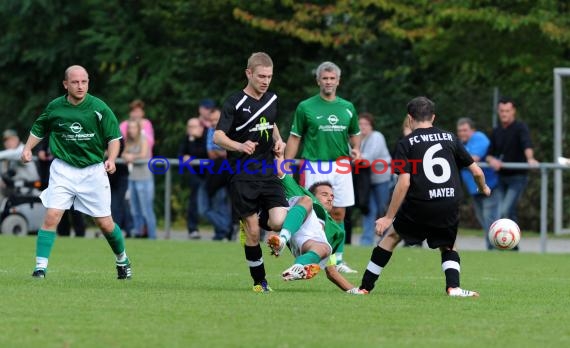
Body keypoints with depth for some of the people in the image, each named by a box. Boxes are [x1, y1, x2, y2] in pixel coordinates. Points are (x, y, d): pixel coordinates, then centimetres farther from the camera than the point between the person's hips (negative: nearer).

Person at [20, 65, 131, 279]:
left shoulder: (99, 108, -8)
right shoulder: (54, 108, -2)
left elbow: (114, 137, -2)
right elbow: (38, 130, 17)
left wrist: (111, 160, -18)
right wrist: (28, 148, 4)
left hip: (93, 170, -1)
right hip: (63, 169, 1)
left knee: (104, 223, 5)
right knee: (51, 217, -14)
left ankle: (122, 260, 30)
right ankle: (40, 266, -10)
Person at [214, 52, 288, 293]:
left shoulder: (272, 99, 10)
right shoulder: (235, 102, -8)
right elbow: (218, 136, -13)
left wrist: (278, 141, 8)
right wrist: (240, 146, -31)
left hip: (268, 172, 4)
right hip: (242, 176, -4)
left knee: (279, 222, -14)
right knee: (252, 232, -3)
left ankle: (253, 223, 20)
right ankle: (259, 281, 12)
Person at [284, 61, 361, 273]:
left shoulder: (347, 108, 11)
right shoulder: (306, 107, 1)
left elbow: (355, 133, 24)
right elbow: (294, 138, 2)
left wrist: (355, 150, 3)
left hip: (341, 166, 3)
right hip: (314, 166, -3)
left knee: (338, 214, 4)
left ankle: (338, 259, 11)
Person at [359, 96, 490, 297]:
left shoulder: (406, 143, 1)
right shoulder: (450, 138, 11)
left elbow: (404, 183, -8)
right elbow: (476, 171, 14)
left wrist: (389, 217, -5)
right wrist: (484, 189, 37)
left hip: (419, 205, -2)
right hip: (450, 206, 2)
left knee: (391, 235, 21)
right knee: (448, 247, 24)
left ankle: (365, 287, 22)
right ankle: (453, 287, -2)